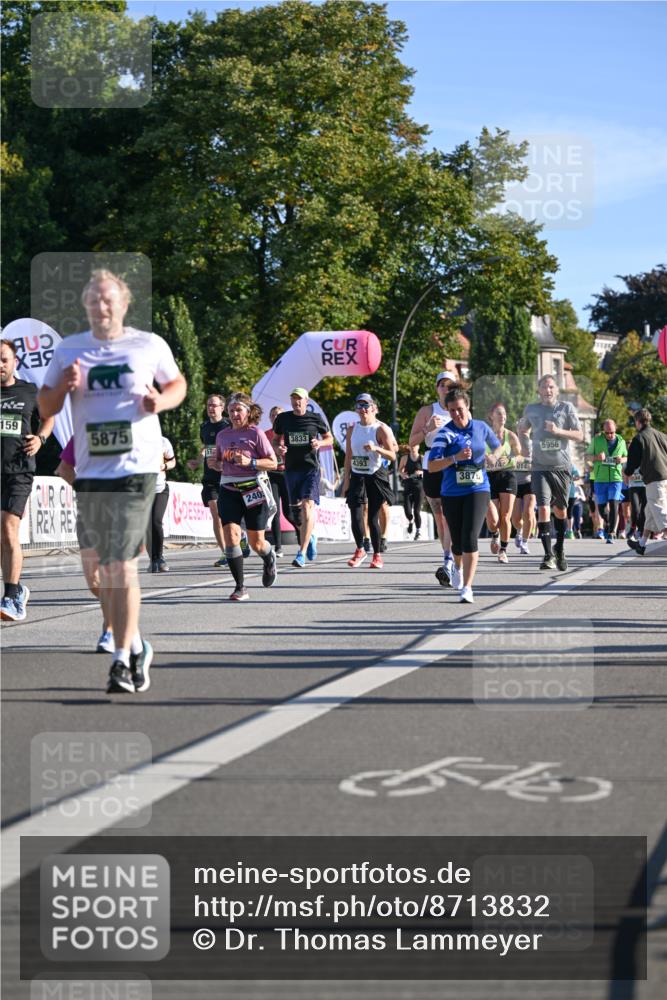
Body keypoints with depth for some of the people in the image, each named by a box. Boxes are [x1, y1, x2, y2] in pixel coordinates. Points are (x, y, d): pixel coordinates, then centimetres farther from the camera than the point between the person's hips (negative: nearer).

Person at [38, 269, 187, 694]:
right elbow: (46, 408, 13)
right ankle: (136, 646, 29)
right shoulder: (69, 349, 9)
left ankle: (123, 660, -11)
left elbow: (178, 384, 16)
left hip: (136, 468, -4)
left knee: (122, 566, -13)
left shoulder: (150, 345, 2)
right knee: (108, 568, 12)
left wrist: (161, 400, -6)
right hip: (89, 471, 4)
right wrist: (64, 386, -9)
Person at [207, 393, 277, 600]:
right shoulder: (223, 435, 10)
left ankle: (269, 559, 42)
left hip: (254, 489, -3)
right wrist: (213, 463, -1)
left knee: (256, 543, 4)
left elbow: (273, 463, -5)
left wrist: (250, 462, -19)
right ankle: (240, 587, -10)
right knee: (230, 535, -15)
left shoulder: (256, 433, -4)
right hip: (229, 490, 3)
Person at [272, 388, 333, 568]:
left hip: (311, 468, -4)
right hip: (291, 468, 4)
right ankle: (310, 537, 41)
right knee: (295, 510, 9)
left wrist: (320, 443, -9)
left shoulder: (315, 418, 1)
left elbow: (329, 438, 12)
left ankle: (302, 554, -18)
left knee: (307, 506, -16)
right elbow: (276, 440, 18)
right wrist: (278, 448, -4)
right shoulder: (283, 418, 6)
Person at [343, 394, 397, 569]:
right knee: (356, 517, -6)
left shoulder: (381, 429, -6)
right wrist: (346, 480, 7)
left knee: (373, 518, -3)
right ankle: (360, 550, 17)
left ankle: (377, 555, 12)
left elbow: (392, 455, -9)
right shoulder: (352, 429, 8)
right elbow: (348, 456, 11)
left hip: (376, 477, -3)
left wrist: (376, 449, -26)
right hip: (356, 477, 3)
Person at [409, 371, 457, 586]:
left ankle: (448, 564, -22)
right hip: (432, 469, 2)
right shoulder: (427, 411, 6)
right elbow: (412, 442, 5)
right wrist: (428, 429, -11)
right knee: (439, 518, 8)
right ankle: (449, 557, 21)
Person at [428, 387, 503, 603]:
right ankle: (458, 567, 47)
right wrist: (456, 458, -26)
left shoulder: (481, 427, 4)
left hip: (478, 490, 0)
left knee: (470, 538, -16)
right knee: (457, 541, 11)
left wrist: (493, 457, 4)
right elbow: (431, 466, -15)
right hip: (452, 494, 0)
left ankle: (467, 588, -15)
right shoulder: (445, 433, -6)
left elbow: (497, 446, 25)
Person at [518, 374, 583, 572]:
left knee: (560, 510, 11)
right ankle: (548, 555, -17)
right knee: (543, 508, -15)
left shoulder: (566, 408, 1)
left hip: (561, 466, 0)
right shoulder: (531, 409, 6)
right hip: (540, 468, 0)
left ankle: (560, 550, 32)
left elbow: (580, 435, -2)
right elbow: (522, 429, 25)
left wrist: (558, 431, -16)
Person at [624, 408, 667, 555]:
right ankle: (642, 544, 29)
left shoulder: (638, 439, -1)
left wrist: (627, 473, 21)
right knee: (650, 512, 19)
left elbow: (633, 461, 1)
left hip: (654, 480, -7)